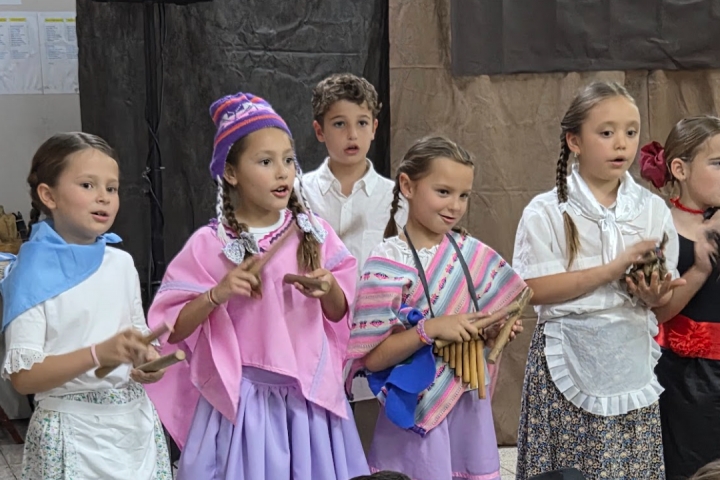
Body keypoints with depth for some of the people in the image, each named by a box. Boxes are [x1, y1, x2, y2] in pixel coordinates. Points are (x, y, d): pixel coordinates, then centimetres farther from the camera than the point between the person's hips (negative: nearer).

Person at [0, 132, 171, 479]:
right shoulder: (33, 275, -11)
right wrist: (99, 354, -27)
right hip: (73, 431, -5)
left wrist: (148, 361, -6)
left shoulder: (122, 263, 6)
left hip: (135, 421, 6)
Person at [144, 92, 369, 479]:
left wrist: (329, 289, -11)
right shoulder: (209, 245, -8)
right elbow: (171, 330, -5)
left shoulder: (314, 234, 1)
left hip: (310, 396, 3)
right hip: (243, 399, -3)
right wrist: (216, 295, -19)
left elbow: (340, 314, 9)